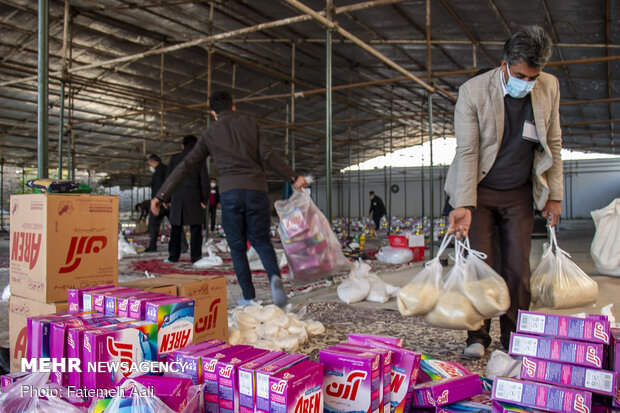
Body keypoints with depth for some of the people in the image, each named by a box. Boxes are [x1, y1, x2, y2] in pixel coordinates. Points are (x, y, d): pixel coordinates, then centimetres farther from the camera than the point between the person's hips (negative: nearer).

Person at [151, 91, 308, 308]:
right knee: (261, 240, 12)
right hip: (256, 190, 1)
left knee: (237, 246, 12)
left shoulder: (210, 133, 14)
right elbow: (268, 155, 2)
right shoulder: (250, 123, 12)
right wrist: (293, 177, 6)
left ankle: (248, 297, 8)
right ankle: (274, 276, -15)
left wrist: (161, 194, 11)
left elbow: (186, 165, 9)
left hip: (230, 192, 0)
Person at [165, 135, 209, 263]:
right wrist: (204, 199, 3)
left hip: (177, 197, 2)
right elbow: (204, 181, -3)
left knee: (176, 228, 9)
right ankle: (195, 256, -1)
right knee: (195, 228, 2)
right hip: (194, 198, -2)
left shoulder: (175, 158, 6)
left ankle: (173, 256, 10)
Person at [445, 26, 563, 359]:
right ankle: (477, 337, 13)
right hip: (479, 192, -3)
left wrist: (554, 195, 4)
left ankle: (514, 340, 17)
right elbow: (466, 151, -17)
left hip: (519, 194, 3)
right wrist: (463, 206, -23)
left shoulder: (550, 88, -4)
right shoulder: (473, 91, -15)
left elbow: (553, 144, 5)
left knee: (518, 269, 2)